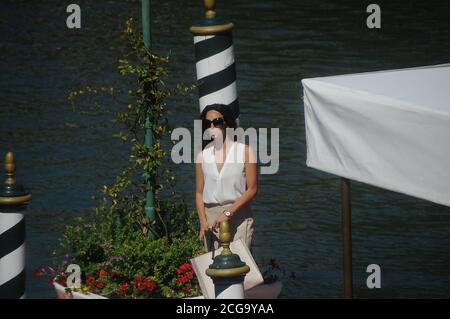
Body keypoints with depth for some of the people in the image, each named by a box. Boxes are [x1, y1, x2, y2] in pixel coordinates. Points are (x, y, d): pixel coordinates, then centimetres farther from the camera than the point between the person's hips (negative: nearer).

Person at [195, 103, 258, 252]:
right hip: (211, 218, 3)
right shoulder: (203, 154, 9)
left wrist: (228, 212, -15)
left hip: (238, 216, -3)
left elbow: (252, 189, -5)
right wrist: (203, 221, -5)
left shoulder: (245, 151, -1)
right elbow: (199, 192, 10)